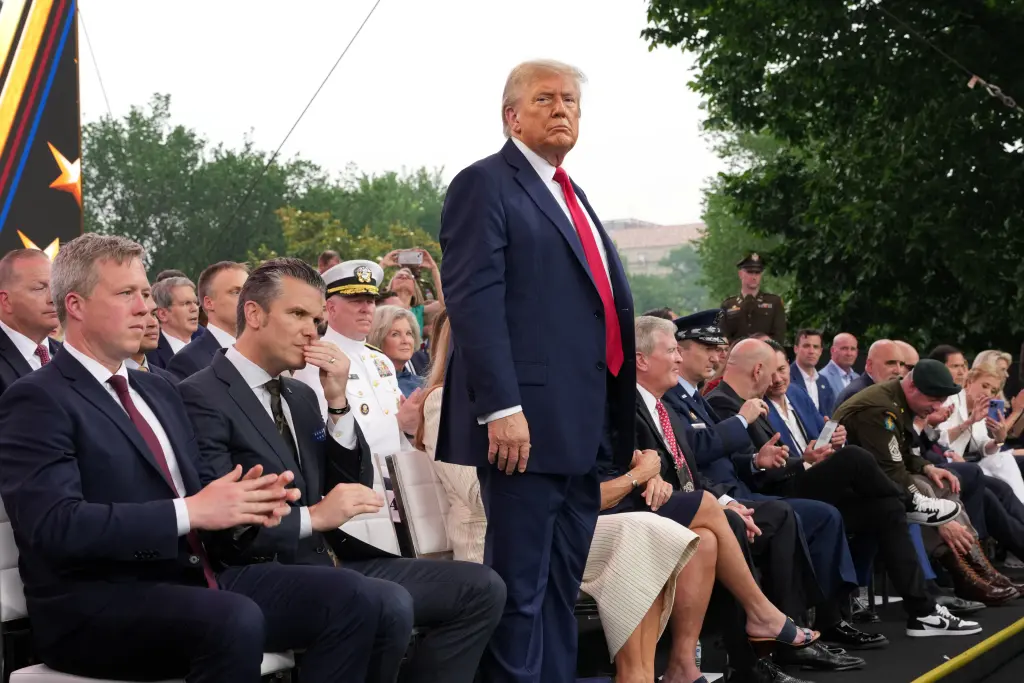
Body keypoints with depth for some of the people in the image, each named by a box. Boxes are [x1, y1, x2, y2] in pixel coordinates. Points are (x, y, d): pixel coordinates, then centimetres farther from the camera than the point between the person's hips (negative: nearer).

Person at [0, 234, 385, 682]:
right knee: (235, 620, -36)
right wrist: (190, 511, -20)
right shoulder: (37, 401, -5)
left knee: (346, 595, -12)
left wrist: (241, 504, -5)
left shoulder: (158, 391, 21)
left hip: (195, 579, 8)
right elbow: (56, 524, -19)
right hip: (97, 605, -8)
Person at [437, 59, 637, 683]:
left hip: (582, 426, 9)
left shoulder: (571, 196, 22)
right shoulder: (486, 184, -4)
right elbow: (474, 300, -15)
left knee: (562, 586, 12)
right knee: (520, 586, -4)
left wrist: (618, 422, 19)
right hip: (526, 421, -9)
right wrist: (502, 407, -23)